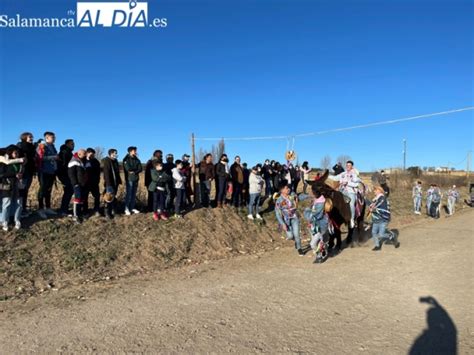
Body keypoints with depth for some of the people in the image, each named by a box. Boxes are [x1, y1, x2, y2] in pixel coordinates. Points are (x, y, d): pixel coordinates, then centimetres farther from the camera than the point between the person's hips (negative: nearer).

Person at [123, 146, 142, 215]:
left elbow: (140, 169, 1)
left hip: (136, 179, 5)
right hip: (129, 179, -5)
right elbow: (128, 168, -17)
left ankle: (132, 208, 16)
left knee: (134, 194, 9)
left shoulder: (137, 160, 12)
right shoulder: (126, 159, -4)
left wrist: (134, 172, -15)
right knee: (128, 194, -4)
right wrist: (136, 168, -4)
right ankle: (127, 209, 2)